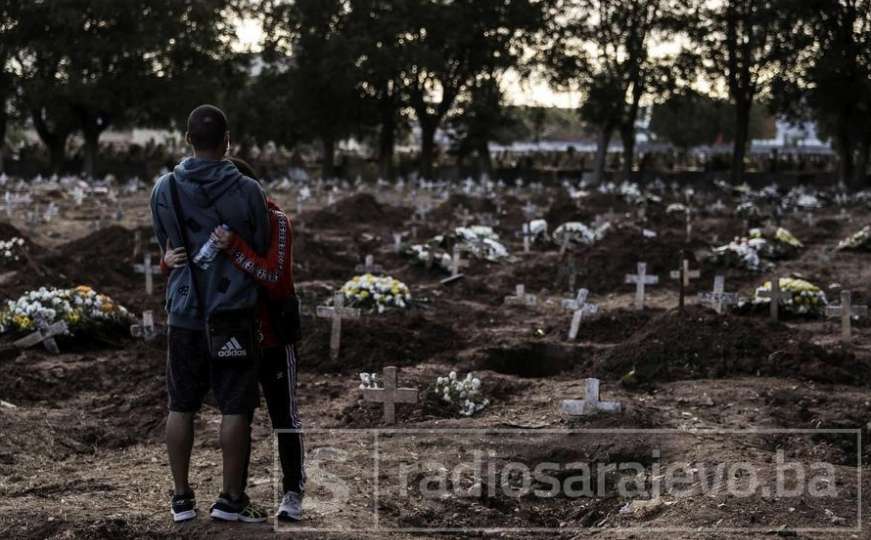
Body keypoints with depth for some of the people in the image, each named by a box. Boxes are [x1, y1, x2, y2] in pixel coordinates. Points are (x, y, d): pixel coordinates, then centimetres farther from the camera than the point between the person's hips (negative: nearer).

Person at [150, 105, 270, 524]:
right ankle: (231, 498, 8)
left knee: (181, 406, 12)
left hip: (185, 312, 3)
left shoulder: (164, 189, -3)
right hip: (234, 311, -3)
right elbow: (262, 253, 0)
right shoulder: (248, 192, -11)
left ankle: (182, 498, 15)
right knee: (235, 408, 4)